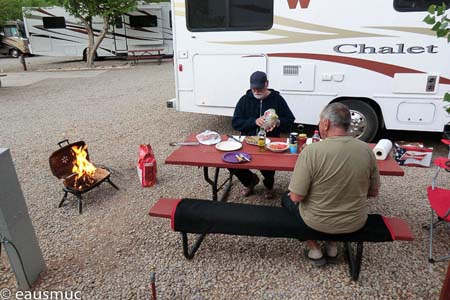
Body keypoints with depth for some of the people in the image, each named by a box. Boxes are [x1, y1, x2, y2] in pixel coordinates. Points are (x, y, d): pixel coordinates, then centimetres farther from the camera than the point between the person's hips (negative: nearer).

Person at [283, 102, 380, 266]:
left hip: (318, 222, -4)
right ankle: (332, 247, 27)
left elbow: (296, 197, -21)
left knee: (288, 199, 25)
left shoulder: (311, 151, -25)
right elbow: (373, 192, 1)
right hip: (355, 223, 5)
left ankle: (314, 250, 20)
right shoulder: (366, 149, -11)